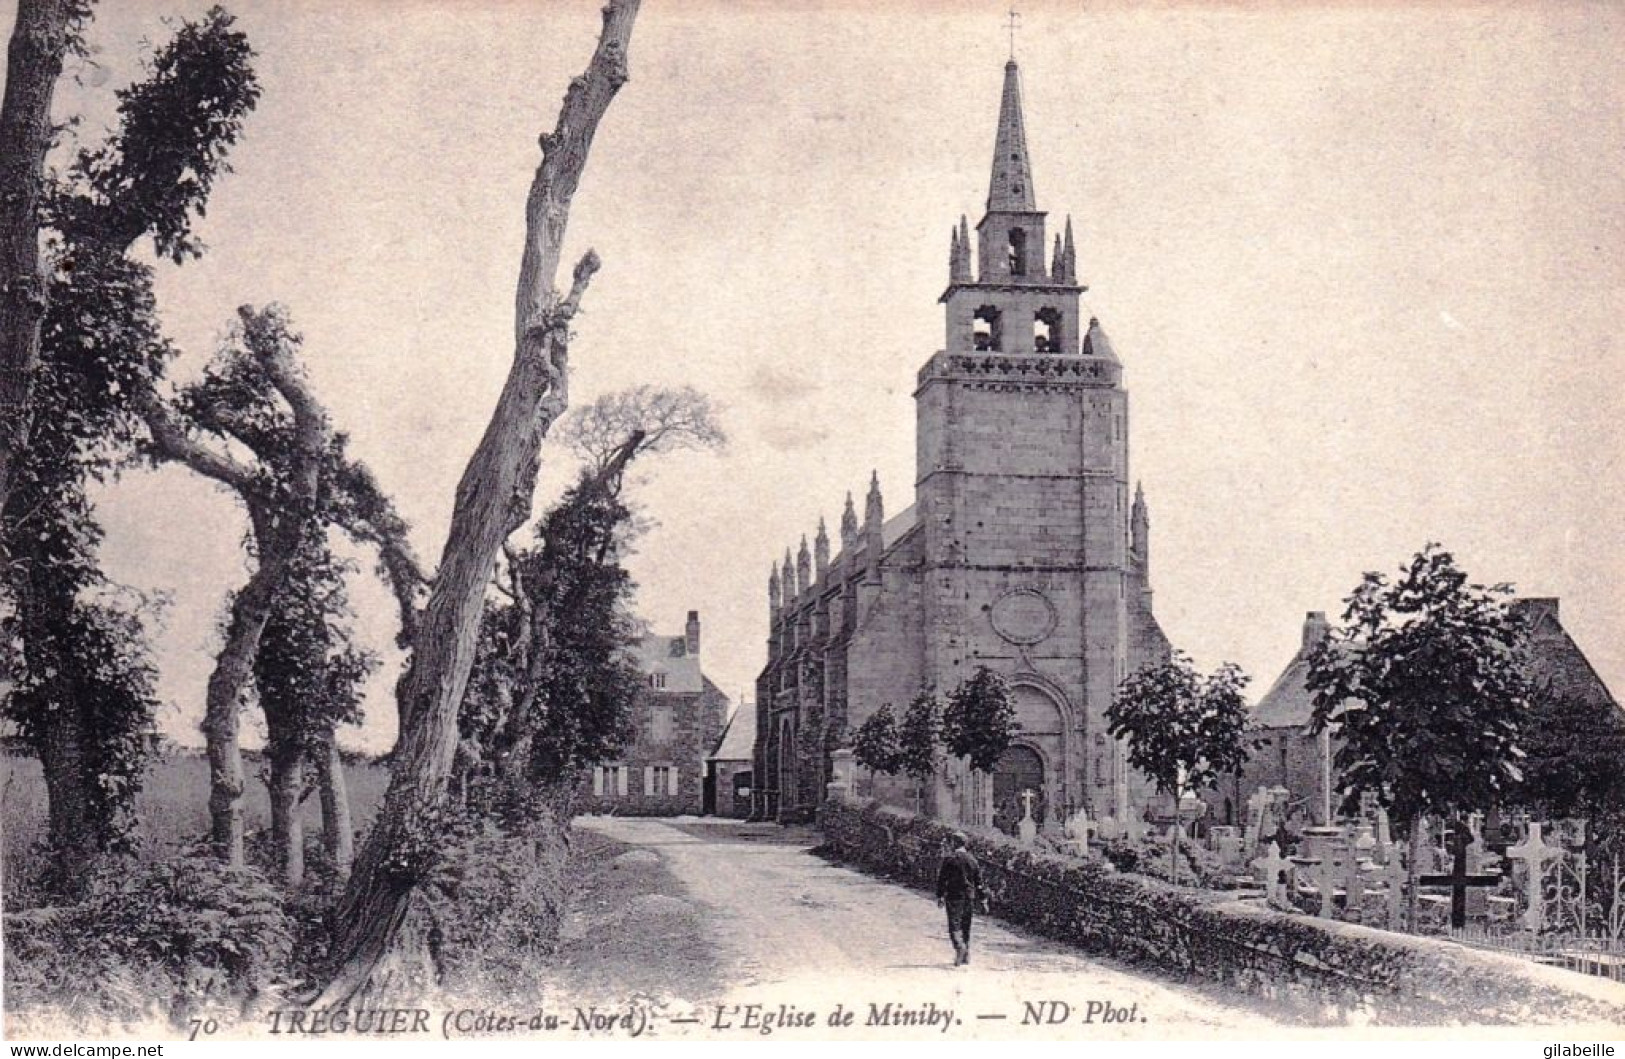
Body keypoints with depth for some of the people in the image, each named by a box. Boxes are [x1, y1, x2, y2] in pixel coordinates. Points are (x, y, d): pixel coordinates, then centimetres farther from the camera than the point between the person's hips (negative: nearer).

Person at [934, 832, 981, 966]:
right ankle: (966, 955, 15)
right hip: (969, 897, 5)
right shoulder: (972, 860, 8)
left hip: (954, 896, -5)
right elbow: (978, 880, 11)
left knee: (954, 924, -6)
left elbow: (942, 879, -7)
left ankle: (959, 946, -31)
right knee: (966, 925, 12)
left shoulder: (949, 859, -7)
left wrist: (940, 896, -1)